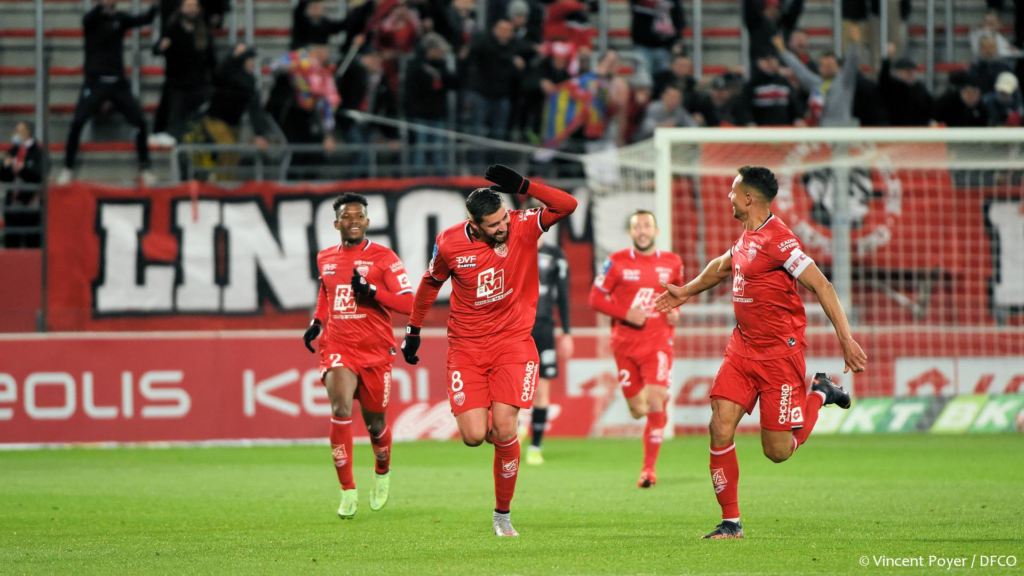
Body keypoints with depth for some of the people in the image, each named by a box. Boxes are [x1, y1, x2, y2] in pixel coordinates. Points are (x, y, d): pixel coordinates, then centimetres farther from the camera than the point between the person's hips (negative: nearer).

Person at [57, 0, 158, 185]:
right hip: (95, 81, -3)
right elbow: (88, 19, -27)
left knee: (140, 122, -4)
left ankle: (144, 168, 10)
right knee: (77, 123, -14)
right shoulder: (93, 19, -3)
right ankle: (68, 169, 0)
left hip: (118, 83, 3)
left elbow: (146, 19, -3)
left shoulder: (120, 18, 8)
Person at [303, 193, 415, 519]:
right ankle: (348, 492, -17)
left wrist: (371, 291, -24)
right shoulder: (325, 259, 9)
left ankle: (382, 473, 44)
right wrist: (316, 323, 13)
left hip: (376, 351, -2)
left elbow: (408, 303, -11)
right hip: (338, 348, 2)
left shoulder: (383, 258, -5)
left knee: (374, 422, 10)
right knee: (341, 409, -22)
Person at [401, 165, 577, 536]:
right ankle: (494, 429, 30)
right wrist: (414, 331, 18)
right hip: (466, 347, 1)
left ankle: (503, 513, 5)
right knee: (474, 436, -10)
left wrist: (521, 186, -29)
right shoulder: (450, 244, -9)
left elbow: (567, 205, -21)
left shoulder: (522, 227, -10)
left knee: (504, 431, -12)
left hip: (512, 342, -1)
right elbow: (430, 284, 10)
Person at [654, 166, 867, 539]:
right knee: (720, 428, -6)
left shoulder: (777, 240, -18)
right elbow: (722, 266, 32)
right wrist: (686, 291, 45)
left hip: (780, 352, -8)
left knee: (777, 451, -4)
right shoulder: (747, 237, 9)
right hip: (743, 348, 8)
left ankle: (819, 393, 23)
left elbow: (821, 286, -21)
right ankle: (731, 522, 3)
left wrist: (846, 339, -26)